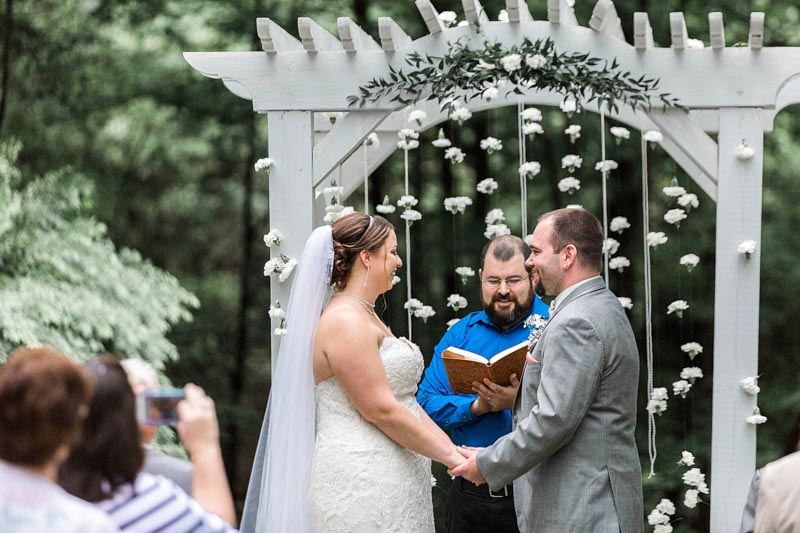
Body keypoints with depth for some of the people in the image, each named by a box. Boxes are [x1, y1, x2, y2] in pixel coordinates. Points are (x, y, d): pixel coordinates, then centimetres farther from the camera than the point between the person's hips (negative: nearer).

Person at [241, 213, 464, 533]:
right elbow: (381, 409, -17)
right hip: (363, 485, -9)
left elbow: (406, 401, 16)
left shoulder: (367, 318, 18)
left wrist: (454, 451, 6)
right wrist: (450, 457, -11)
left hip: (393, 480, 9)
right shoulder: (345, 321, -13)